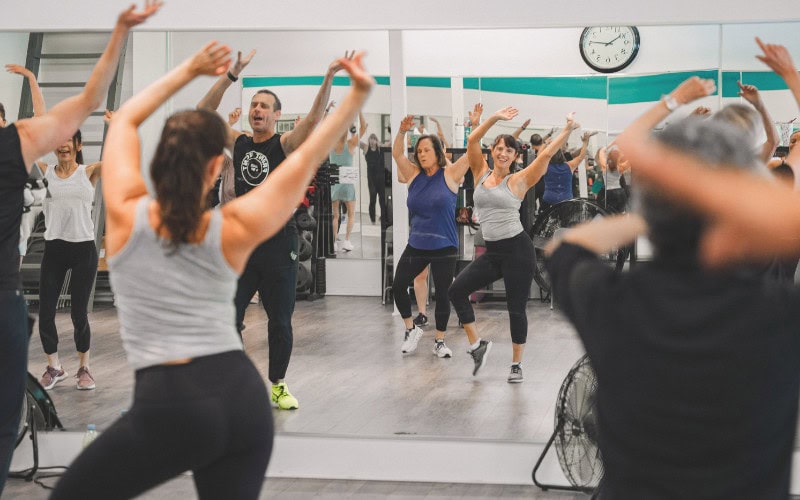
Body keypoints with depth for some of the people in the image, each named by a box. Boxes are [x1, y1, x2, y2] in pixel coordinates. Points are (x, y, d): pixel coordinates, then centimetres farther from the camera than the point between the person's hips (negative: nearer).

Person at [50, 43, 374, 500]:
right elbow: (306, 159, 4)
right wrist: (359, 94, 2)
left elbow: (125, 120, 14)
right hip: (244, 398, 3)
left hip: (170, 404, -3)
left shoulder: (126, 215, -2)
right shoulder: (232, 232, 0)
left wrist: (187, 71, 18)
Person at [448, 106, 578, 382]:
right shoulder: (481, 174, 8)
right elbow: (472, 141, -1)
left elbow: (546, 154, -8)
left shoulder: (517, 181, -2)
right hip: (492, 251, 4)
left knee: (516, 308, 1)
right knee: (457, 290, -8)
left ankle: (516, 364, 17)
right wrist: (494, 118, -8)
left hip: (517, 249, -4)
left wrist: (567, 131, -14)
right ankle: (477, 346, 7)